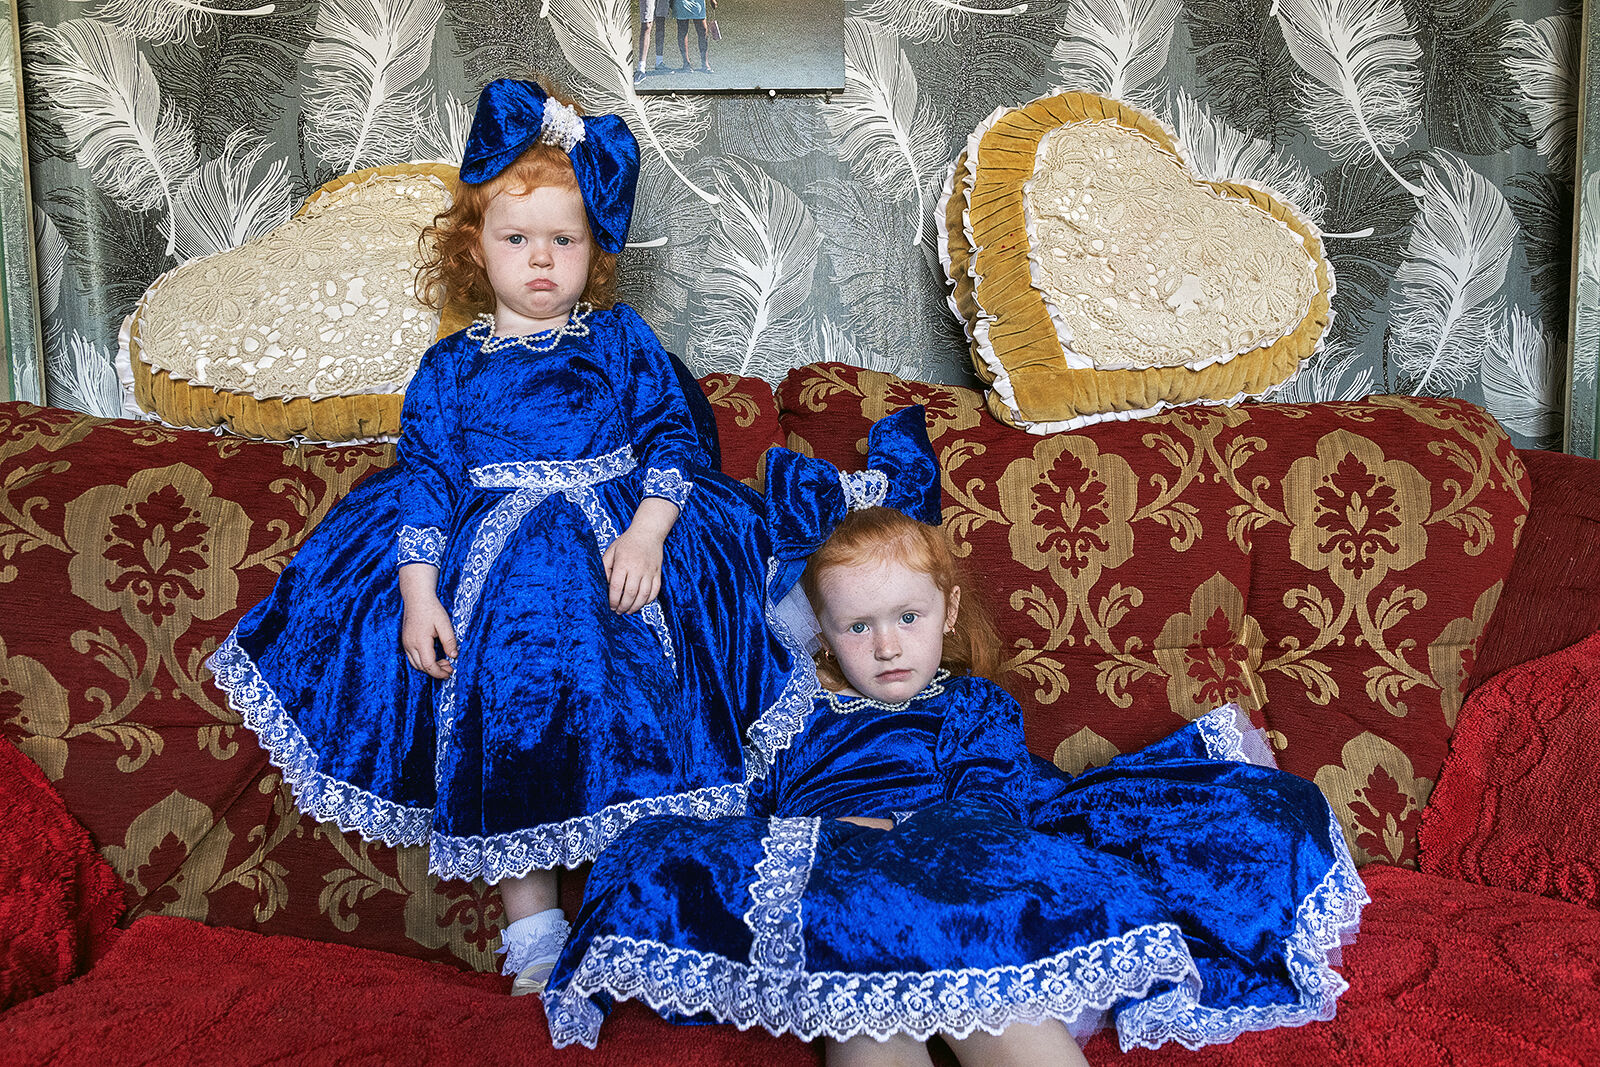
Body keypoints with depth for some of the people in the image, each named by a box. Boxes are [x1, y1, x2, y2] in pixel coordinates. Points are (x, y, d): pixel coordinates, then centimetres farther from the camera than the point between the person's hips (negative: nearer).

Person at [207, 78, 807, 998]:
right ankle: (531, 923, 5)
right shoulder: (451, 367, 9)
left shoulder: (622, 338, 8)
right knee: (503, 715, -8)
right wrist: (418, 590, -8)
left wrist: (647, 534, -15)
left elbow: (672, 436, 1)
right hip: (491, 564, 1)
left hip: (621, 544, 0)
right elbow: (427, 476, 4)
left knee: (634, 710, -13)